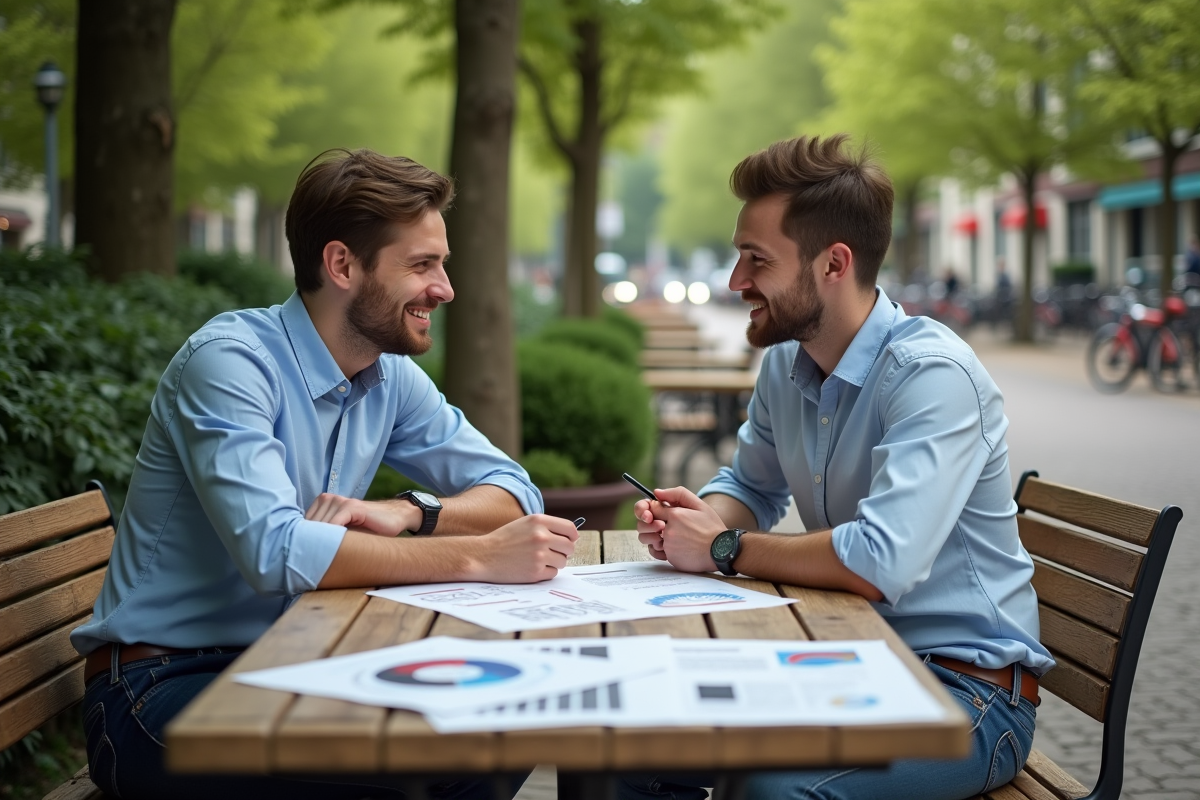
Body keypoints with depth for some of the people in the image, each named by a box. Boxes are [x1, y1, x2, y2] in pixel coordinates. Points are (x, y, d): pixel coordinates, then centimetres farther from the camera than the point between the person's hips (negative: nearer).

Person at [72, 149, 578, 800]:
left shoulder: (392, 377, 4)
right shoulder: (229, 361, -19)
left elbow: (511, 489, 6)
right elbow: (277, 552, -31)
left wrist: (406, 514, -15)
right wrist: (479, 557, -30)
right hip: (157, 689, -7)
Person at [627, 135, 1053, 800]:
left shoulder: (933, 374, -21)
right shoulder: (784, 362, 5)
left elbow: (880, 562, -33)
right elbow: (751, 487, 23)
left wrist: (723, 550, -19)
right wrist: (700, 517, -2)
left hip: (966, 686, -7)